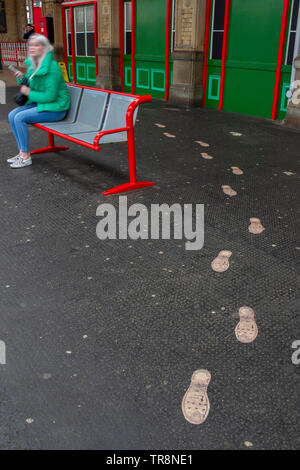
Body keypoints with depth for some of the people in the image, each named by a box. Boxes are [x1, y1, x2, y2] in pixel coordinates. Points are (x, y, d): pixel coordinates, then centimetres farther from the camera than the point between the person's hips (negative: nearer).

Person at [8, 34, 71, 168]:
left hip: (55, 108, -9)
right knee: (12, 115, -2)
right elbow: (28, 85, 19)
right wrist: (21, 78, -2)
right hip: (40, 103, 9)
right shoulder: (32, 64, 8)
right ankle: (22, 152, 4)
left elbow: (50, 96, -23)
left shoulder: (51, 67, -20)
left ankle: (26, 157, -10)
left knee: (20, 118, -20)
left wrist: (29, 92, -14)